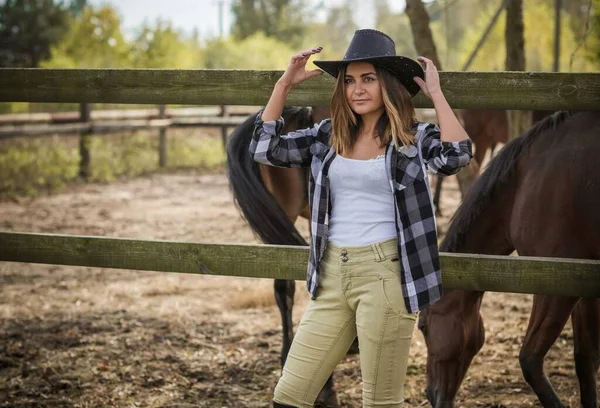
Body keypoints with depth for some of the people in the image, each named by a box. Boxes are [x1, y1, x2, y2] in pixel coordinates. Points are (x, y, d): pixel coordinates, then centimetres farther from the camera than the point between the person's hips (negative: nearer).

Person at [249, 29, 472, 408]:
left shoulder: (415, 138, -3)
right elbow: (265, 148, 5)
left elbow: (458, 155, -22)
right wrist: (284, 85, 2)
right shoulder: (329, 135, 10)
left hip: (385, 275, -5)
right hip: (331, 276, 5)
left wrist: (435, 92, -14)